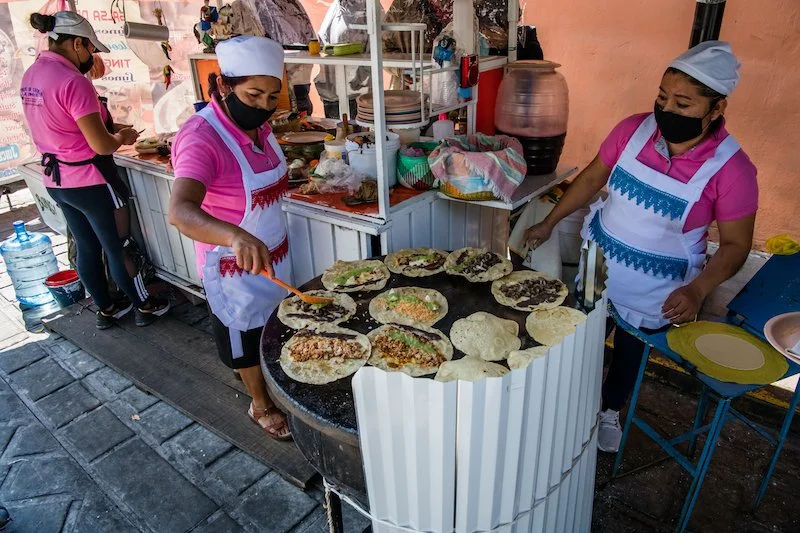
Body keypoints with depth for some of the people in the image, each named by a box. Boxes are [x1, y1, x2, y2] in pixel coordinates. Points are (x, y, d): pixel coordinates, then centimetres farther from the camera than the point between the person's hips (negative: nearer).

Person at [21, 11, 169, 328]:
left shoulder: (31, 75, 6)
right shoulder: (72, 81, -22)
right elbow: (101, 145, -24)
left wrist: (108, 128, 11)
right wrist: (123, 137, -3)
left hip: (57, 180, 8)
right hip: (89, 181, -8)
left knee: (87, 248, 18)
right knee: (119, 248, 7)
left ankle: (105, 309, 32)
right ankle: (144, 306, 23)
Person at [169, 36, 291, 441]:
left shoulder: (257, 123, -4)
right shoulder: (202, 138, -29)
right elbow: (180, 211, -46)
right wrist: (237, 237, -62)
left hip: (272, 252, 8)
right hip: (233, 266, -7)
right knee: (247, 340, 14)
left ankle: (274, 389, 49)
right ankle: (261, 406, 39)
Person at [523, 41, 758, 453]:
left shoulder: (731, 168, -21)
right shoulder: (634, 129, -14)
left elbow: (735, 244, -13)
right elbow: (593, 177, -1)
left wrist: (697, 290, -28)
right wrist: (549, 222, -1)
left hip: (656, 293, -2)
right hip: (596, 268, 2)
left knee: (629, 351, 23)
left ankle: (609, 411, 53)